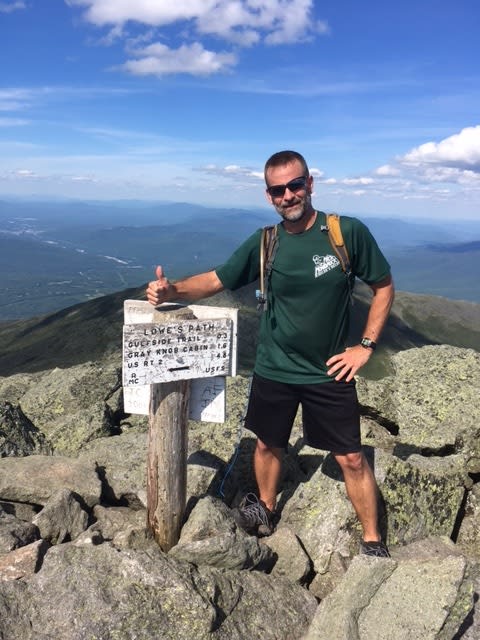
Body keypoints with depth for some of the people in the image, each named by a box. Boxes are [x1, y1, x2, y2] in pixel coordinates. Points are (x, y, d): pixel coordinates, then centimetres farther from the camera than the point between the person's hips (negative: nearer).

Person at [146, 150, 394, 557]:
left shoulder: (349, 233, -11)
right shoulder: (263, 244, -6)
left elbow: (383, 287, -1)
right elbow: (216, 280, 0)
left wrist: (367, 345, -7)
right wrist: (173, 291, -18)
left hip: (330, 372, -2)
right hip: (273, 371, 2)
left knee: (351, 458, 5)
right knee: (268, 445, 18)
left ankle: (373, 542, 25)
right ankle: (266, 513, 44)